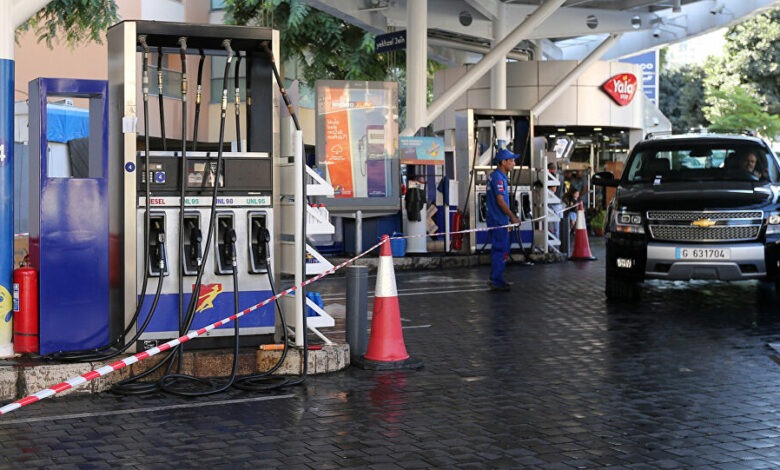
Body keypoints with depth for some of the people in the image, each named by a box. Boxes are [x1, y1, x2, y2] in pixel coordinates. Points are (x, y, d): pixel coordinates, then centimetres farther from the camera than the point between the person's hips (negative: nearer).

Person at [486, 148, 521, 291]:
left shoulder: (500, 176, 15)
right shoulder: (498, 177, -17)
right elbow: (500, 200, -21)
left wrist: (509, 218, 21)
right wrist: (513, 217, -17)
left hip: (499, 220, 10)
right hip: (499, 220, -10)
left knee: (498, 250, 15)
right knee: (501, 251, -6)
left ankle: (496, 279, 22)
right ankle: (496, 281, -3)